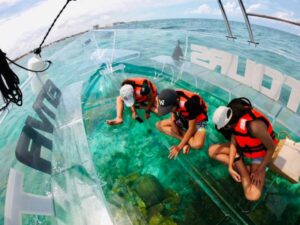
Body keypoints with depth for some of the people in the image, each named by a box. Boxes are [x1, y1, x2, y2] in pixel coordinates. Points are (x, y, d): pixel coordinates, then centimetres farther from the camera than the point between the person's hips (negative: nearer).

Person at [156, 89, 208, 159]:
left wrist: (179, 147, -23)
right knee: (159, 125, -8)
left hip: (198, 121, -6)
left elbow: (191, 129, -26)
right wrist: (172, 121, -30)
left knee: (197, 144, -35)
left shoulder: (190, 103, -39)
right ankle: (186, 139, -13)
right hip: (183, 118, 6)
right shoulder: (171, 99, -21)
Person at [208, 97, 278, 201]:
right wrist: (230, 167, -12)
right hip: (243, 147, 6)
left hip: (259, 153, -6)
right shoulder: (235, 116, -18)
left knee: (253, 196, -19)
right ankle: (243, 168, -3)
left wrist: (259, 171, -16)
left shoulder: (254, 126, -42)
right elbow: (233, 143, -8)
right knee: (212, 151, -4)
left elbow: (271, 148, -25)